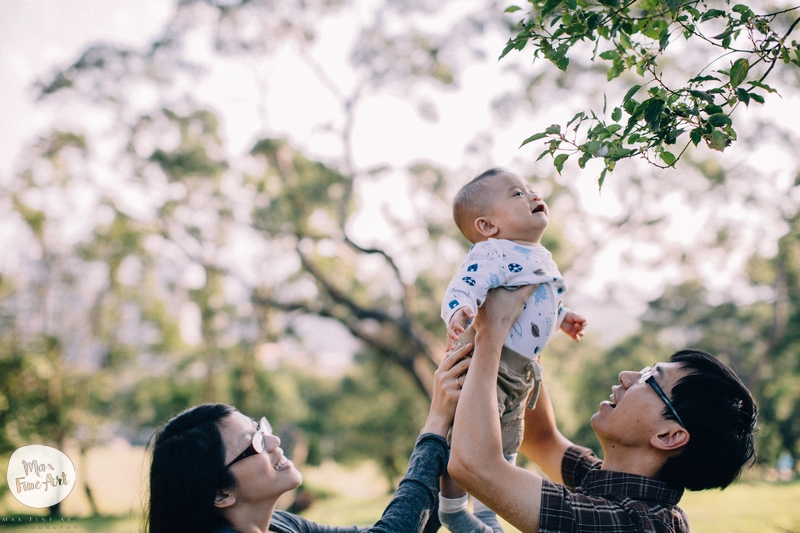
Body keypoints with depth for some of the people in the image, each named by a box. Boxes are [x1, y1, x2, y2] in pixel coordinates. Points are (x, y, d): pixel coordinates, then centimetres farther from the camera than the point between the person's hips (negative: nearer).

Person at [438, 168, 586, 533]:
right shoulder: (492, 253, -18)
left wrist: (561, 318, 40)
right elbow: (462, 288, -32)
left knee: (506, 445, 19)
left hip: (522, 371, 10)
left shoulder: (540, 257, 14)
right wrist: (457, 312, -52)